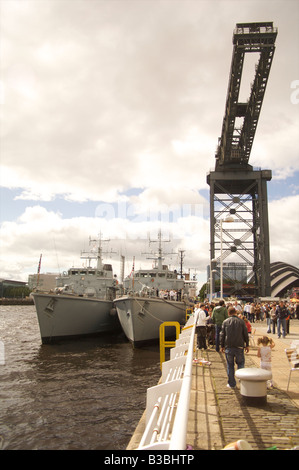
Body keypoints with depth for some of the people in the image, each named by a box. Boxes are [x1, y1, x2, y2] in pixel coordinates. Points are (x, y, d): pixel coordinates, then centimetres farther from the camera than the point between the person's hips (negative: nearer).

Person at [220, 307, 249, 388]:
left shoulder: (225, 322, 1)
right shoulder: (241, 321, 1)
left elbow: (222, 335, 2)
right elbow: (245, 334, 4)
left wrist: (222, 346, 10)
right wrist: (247, 345, 13)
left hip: (228, 347, 0)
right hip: (239, 346, 0)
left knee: (230, 365, 8)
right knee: (240, 363, 16)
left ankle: (231, 383, 11)